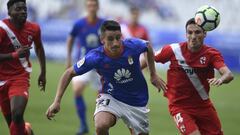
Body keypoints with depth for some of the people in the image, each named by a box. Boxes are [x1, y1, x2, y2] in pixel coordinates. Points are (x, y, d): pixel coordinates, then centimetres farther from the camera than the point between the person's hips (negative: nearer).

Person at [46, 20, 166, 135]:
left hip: (137, 102, 3)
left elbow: (148, 46, 5)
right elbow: (69, 73, -10)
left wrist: (153, 75, 6)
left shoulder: (133, 46, -21)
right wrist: (56, 102, -17)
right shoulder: (95, 57, -23)